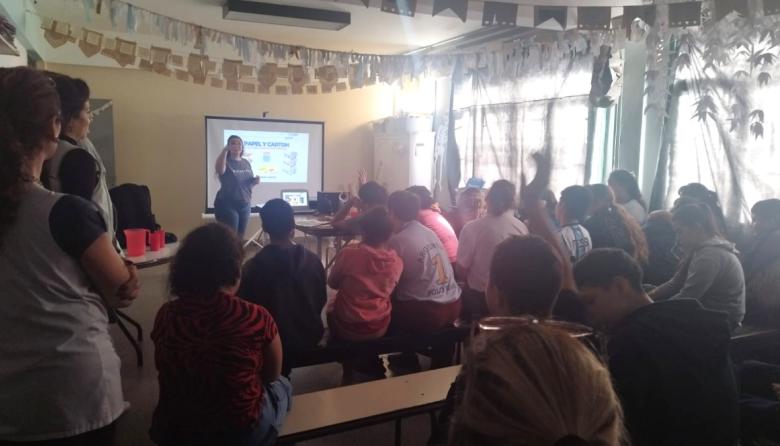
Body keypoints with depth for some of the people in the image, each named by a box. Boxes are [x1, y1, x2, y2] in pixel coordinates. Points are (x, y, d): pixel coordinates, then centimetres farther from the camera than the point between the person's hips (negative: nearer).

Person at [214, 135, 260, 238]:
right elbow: (219, 170, -34)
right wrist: (224, 150, -46)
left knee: (240, 237, 12)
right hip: (227, 206, -6)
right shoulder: (226, 161, -9)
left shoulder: (246, 163, 9)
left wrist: (255, 181, -4)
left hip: (245, 205, 6)